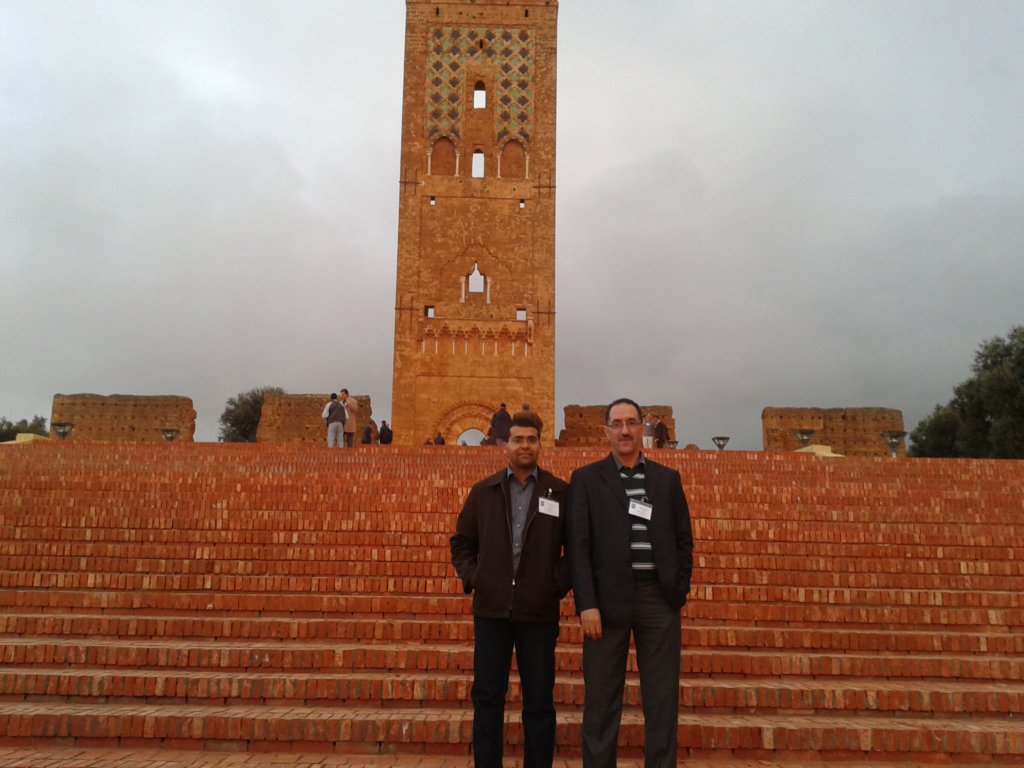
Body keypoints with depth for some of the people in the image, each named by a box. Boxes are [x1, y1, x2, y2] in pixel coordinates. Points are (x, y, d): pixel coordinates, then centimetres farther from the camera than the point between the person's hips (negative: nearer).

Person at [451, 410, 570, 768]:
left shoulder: (561, 493, 1)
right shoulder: (482, 491, 7)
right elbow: (461, 542, 13)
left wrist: (559, 583, -6)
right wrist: (471, 577, -1)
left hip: (539, 611, -1)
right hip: (491, 608, 2)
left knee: (539, 700, 8)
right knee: (487, 697, 9)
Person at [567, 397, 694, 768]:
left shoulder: (668, 479, 11)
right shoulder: (586, 479, 4)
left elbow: (684, 540, 12)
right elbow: (578, 546, -3)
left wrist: (679, 591, 1)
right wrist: (586, 603, -11)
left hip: (659, 598, 2)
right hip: (608, 597, -2)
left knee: (663, 699, 7)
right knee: (601, 700, 6)